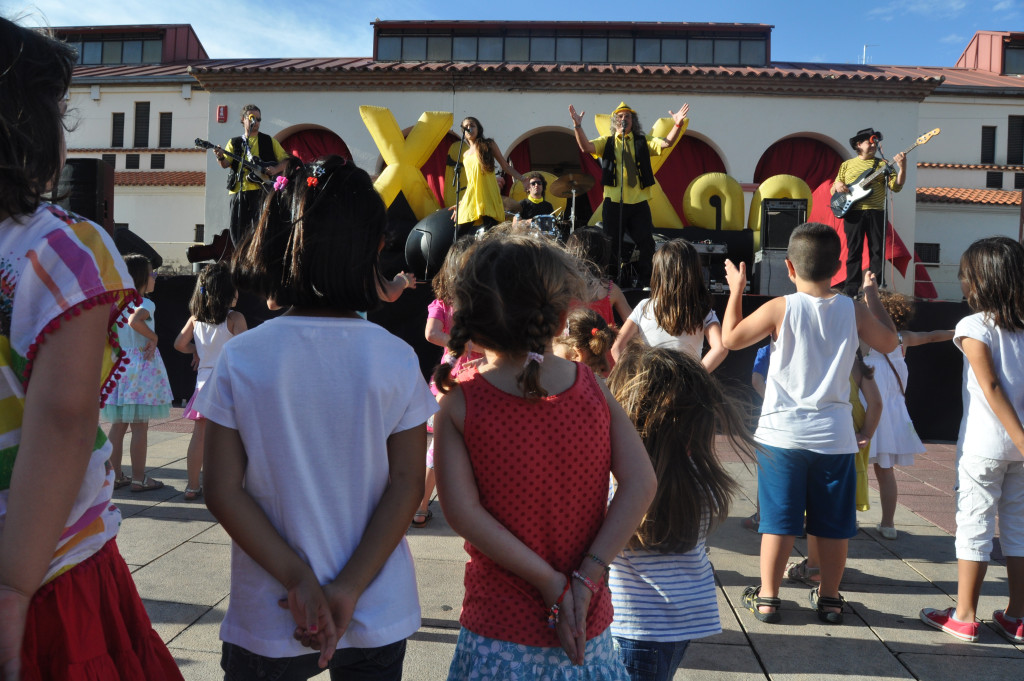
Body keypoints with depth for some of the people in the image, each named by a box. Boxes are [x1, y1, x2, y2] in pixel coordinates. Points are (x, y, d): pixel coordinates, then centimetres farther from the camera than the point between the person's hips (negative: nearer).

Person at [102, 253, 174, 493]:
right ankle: (139, 479, 6)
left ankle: (115, 475, 19)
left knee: (118, 424, 12)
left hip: (117, 365, 7)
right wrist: (153, 337, -19)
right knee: (140, 426, 0)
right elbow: (134, 321, -32)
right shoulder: (146, 304, -13)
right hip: (141, 366, -7)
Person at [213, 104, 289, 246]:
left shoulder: (269, 141, 14)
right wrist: (221, 158, -19)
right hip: (238, 190, 2)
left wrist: (275, 169, -9)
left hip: (261, 188, -2)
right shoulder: (234, 142, 17)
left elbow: (287, 161, 11)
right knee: (237, 230, 2)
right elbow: (226, 164, 4)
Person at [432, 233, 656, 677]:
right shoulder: (593, 388, -7)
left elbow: (461, 511, -20)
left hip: (498, 630, -2)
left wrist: (552, 584, -14)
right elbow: (641, 483, -12)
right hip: (589, 626, 2)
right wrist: (585, 579, -13)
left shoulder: (459, 403, -12)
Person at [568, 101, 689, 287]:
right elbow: (586, 147, -6)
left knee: (646, 243, -3)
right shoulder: (607, 142, 10)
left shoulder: (643, 141, 13)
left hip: (639, 204, 1)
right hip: (613, 203, -1)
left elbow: (666, 143, -3)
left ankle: (646, 281, 8)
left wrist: (678, 125, -20)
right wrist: (577, 126, -22)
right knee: (612, 244, 2)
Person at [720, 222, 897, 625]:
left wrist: (735, 290, 10)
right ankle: (829, 598, 24)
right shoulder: (853, 310, -2)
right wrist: (873, 299, 24)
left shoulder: (780, 308, -10)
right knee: (833, 523, 13)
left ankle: (767, 597, 13)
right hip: (834, 435, 2)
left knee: (778, 519, 6)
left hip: (781, 432, -2)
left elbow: (731, 338, -1)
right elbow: (888, 343, 15)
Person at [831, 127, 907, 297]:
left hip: (876, 213, 0)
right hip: (853, 213, 0)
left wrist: (902, 168, -14)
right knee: (853, 251, 1)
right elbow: (833, 189, 15)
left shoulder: (882, 164, 12)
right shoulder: (847, 165, 14)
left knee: (877, 251, -1)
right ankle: (852, 289, 5)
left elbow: (896, 186, 1)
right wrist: (837, 186, -8)